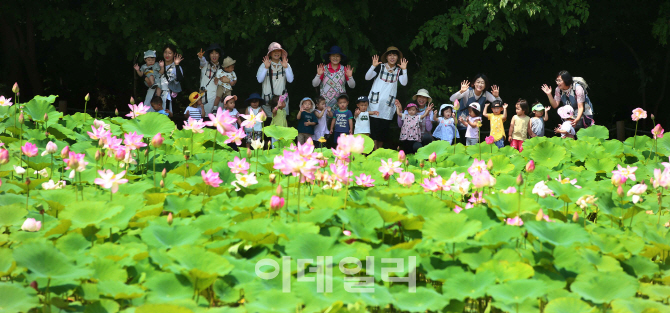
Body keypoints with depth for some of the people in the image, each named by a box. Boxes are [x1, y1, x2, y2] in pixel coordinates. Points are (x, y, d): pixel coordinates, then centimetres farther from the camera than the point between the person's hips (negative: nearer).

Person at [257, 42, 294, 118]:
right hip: (268, 100, -2)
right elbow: (259, 80, -11)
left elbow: (290, 80, -5)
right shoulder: (264, 65, 0)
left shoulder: (286, 65, 6)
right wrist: (266, 67, -19)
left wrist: (286, 67, -15)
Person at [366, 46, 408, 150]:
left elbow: (404, 83, -3)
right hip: (376, 101, -2)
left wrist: (404, 69, -14)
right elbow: (367, 77, -2)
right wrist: (373, 66, -15)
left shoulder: (398, 70, 10)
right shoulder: (380, 67, 4)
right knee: (374, 126, -10)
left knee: (384, 129, 2)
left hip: (388, 103, 2)